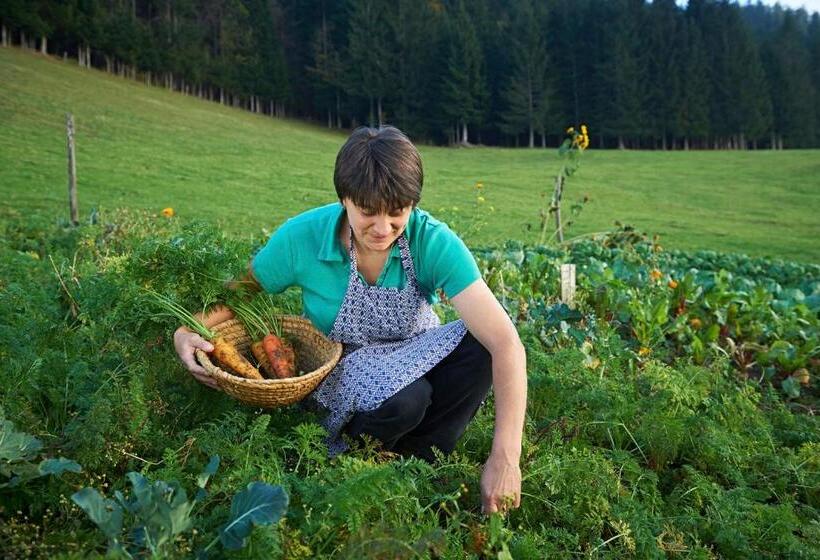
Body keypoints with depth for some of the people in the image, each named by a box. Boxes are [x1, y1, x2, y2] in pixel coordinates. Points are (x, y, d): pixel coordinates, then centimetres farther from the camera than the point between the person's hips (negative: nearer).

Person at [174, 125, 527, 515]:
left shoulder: (434, 242, -24)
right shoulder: (301, 238, -21)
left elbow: (506, 342, -31)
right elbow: (239, 292, -2)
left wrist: (505, 457, -40)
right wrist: (187, 332, -24)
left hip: (412, 358, 2)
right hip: (338, 367, -1)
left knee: (480, 343, -29)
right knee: (402, 399, -35)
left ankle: (412, 462, -9)